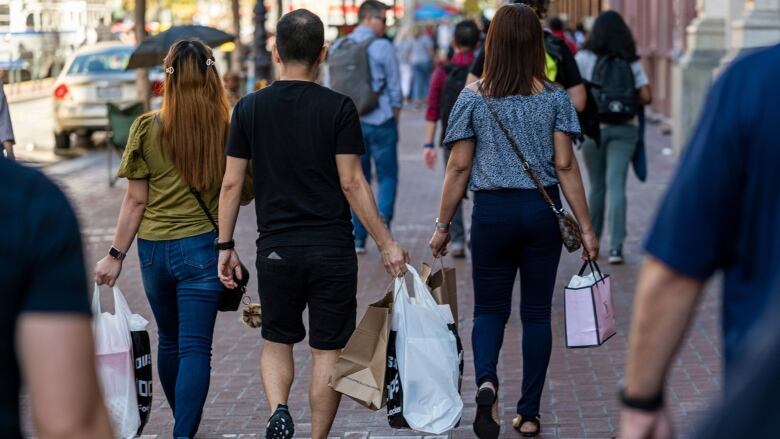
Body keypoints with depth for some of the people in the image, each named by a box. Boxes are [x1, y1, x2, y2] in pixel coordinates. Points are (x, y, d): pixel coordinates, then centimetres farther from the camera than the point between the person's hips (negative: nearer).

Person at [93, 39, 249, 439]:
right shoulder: (229, 130, -8)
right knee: (195, 347, -1)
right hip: (202, 246, -2)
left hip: (154, 249, 2)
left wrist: (116, 255, 3)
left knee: (168, 340, 21)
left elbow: (136, 201, -4)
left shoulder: (147, 128, -6)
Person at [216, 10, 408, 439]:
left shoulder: (249, 108, 0)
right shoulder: (339, 108, -7)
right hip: (332, 249, -2)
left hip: (275, 250, 2)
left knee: (277, 341, 18)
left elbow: (232, 183, 1)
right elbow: (351, 183, -9)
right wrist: (387, 244, -2)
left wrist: (225, 246, 10)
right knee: (327, 348, 9)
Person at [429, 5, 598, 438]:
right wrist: (586, 227, 0)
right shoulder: (555, 97, -2)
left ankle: (486, 379, -18)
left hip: (492, 211, 0)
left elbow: (459, 167, -2)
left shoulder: (473, 98, -3)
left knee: (491, 308, 11)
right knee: (536, 312, 10)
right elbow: (566, 165, -5)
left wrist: (443, 227, 6)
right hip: (542, 210, 1)